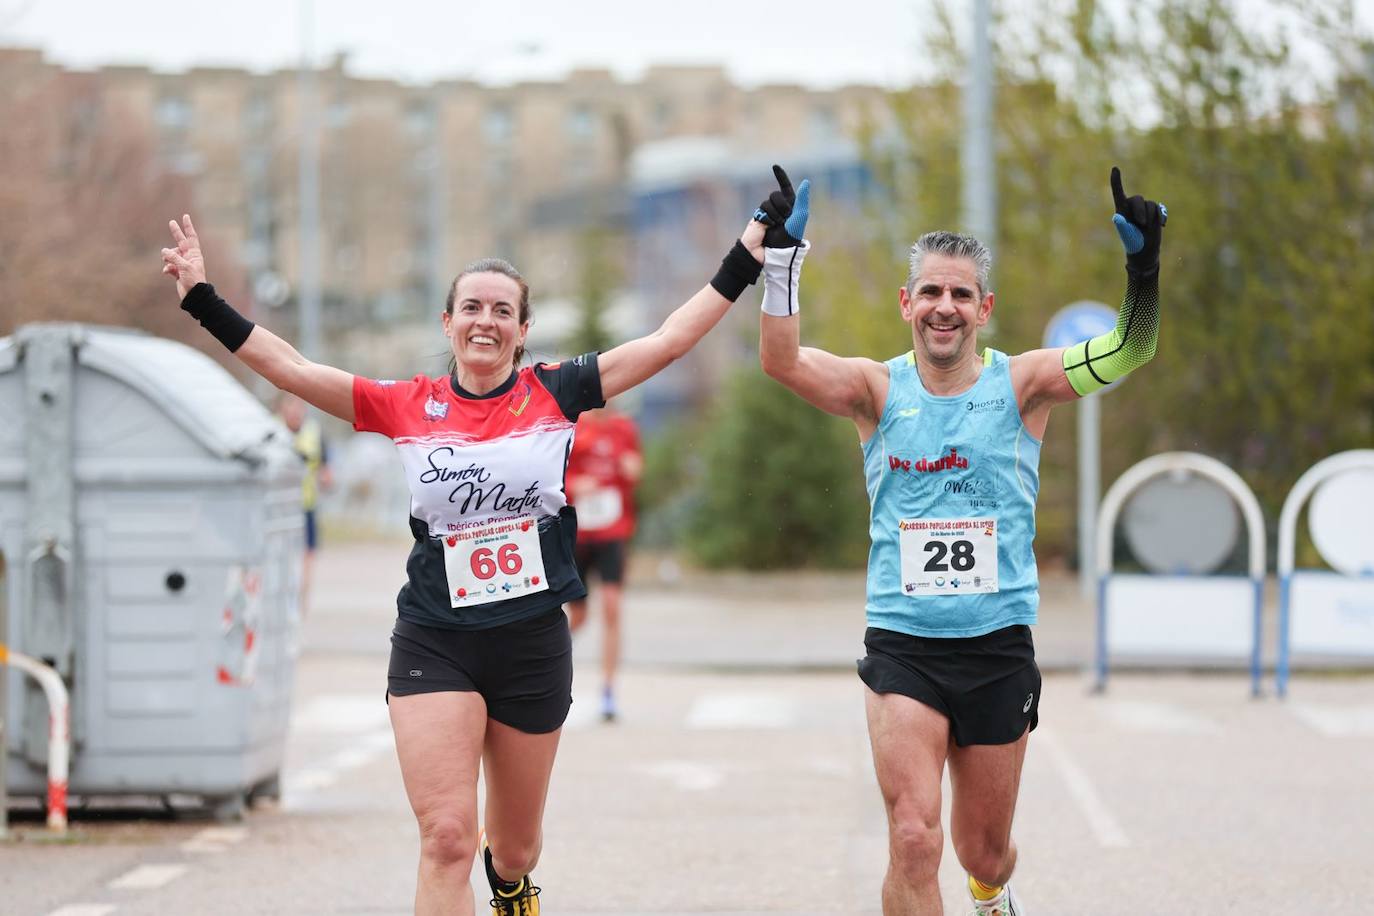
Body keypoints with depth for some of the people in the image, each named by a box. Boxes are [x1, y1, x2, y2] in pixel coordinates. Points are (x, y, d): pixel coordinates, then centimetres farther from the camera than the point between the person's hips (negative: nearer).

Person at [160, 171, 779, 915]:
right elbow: (287, 366, -1)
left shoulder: (554, 394, -1)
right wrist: (201, 297, -6)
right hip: (435, 644, -1)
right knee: (446, 838, -15)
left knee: (514, 843, 17)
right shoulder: (409, 406, -1)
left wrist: (746, 258, -2)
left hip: (534, 644, 1)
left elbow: (670, 338, -1)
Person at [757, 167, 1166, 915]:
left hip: (999, 647, 1)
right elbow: (782, 361, -17)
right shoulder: (880, 389, -1)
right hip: (902, 648, -1)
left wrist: (1143, 268, -31)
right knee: (913, 840, -18)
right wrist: (782, 262, -29)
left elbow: (1128, 351, -15)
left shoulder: (1019, 384, -1)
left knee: (984, 853, 16)